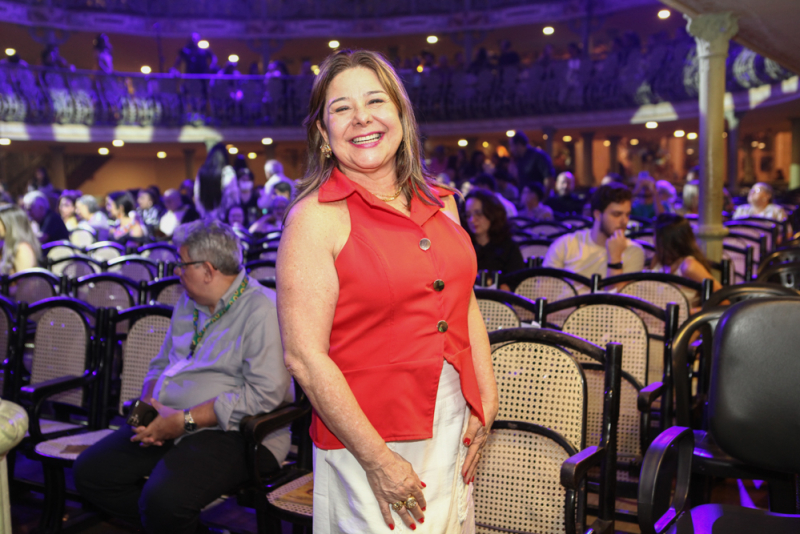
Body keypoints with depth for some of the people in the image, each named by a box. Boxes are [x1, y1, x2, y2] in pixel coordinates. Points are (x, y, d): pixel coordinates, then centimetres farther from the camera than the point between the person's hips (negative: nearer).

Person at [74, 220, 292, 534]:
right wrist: (149, 406, 0)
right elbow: (161, 364, 24)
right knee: (88, 471, -5)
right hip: (167, 424, 9)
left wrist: (185, 420, -18)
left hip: (230, 433, -8)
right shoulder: (188, 303, 17)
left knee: (163, 499, -31)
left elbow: (265, 393, -22)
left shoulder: (262, 310, -13)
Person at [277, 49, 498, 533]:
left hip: (454, 433, 6)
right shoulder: (316, 217, -12)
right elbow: (305, 356, -17)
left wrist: (486, 402, 5)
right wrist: (378, 460, -16)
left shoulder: (439, 202, 6)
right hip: (366, 441, -6)